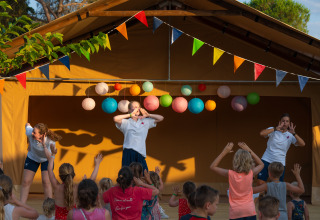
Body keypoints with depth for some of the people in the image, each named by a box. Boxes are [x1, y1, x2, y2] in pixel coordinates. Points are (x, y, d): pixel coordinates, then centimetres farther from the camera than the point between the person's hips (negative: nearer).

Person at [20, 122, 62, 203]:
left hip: (46, 159, -3)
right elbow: (27, 125, -8)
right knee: (26, 181, 1)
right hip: (32, 157, 3)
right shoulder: (30, 132, -32)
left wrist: (44, 145, -53)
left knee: (46, 182, -11)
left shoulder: (50, 141, -39)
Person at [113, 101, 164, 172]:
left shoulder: (145, 122, 17)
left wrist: (148, 115, 9)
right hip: (129, 152, -3)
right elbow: (115, 119, -13)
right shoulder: (126, 123, 5)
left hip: (141, 153, 4)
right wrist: (130, 115, -7)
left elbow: (160, 118, 21)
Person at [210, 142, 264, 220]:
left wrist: (224, 152, 7)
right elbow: (261, 164, 21)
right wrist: (249, 151, 18)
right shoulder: (251, 174, -1)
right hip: (250, 211, 2)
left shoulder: (230, 174, -6)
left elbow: (213, 166, 7)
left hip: (235, 212, -1)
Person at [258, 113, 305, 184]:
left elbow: (302, 144, -15)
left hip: (280, 163, 1)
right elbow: (262, 133, -23)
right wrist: (276, 128, -30)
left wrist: (293, 133, -28)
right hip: (267, 160, -1)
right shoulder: (273, 130, -4)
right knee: (260, 183, -5)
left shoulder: (290, 135, -2)